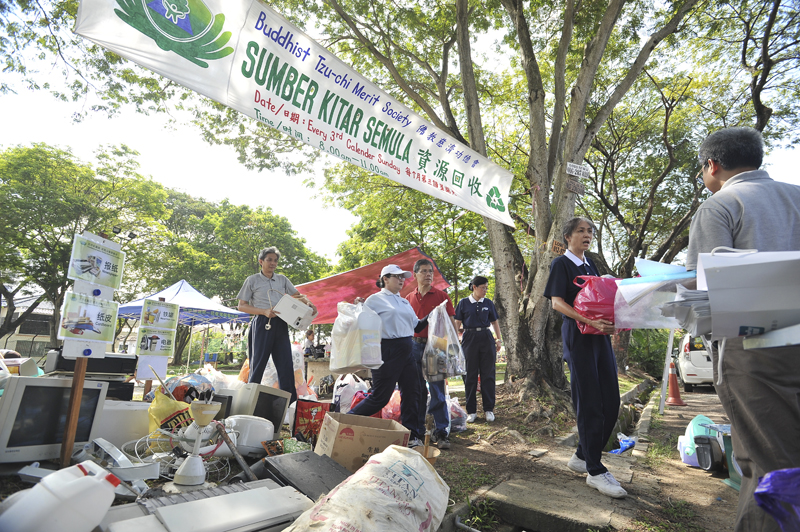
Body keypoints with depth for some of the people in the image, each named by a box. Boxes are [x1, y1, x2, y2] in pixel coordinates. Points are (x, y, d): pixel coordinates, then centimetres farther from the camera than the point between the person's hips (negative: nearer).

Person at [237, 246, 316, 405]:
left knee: (285, 364, 0)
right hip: (262, 324, -3)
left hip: (281, 325, 3)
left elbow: (297, 295, 21)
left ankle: (288, 402, 4)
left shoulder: (282, 279, 17)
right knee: (258, 363, 0)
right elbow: (241, 306, 3)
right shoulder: (252, 280, 6)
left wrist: (308, 303, -2)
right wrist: (264, 311, -12)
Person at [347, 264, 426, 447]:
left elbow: (416, 326, 20)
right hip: (387, 351, -7)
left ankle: (411, 436, 20)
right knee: (380, 396, -2)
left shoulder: (404, 302, 17)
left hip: (407, 350, 7)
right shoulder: (375, 299, -4)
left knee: (411, 392, 7)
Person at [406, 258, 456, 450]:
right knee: (417, 390, 10)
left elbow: (451, 324, 1)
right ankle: (418, 431, 22)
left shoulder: (441, 296, 1)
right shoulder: (409, 299, 10)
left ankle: (441, 433, 8)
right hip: (414, 346, 3)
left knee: (437, 391, -1)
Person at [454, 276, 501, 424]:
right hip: (469, 339, -1)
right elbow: (457, 323, 4)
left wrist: (498, 339, 10)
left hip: (486, 339, 2)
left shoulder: (488, 303, 8)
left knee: (488, 375, 3)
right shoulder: (463, 303, 2)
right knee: (470, 376, 4)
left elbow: (495, 322, 15)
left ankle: (489, 409, 15)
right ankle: (471, 411, 14)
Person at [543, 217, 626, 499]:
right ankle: (595, 471, 6)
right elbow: (557, 302, -12)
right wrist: (590, 321, -24)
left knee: (611, 401, 6)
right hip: (578, 337, -7)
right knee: (589, 404, -4)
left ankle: (582, 456, 21)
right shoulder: (561, 263, -1)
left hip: (601, 337, 7)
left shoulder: (590, 263, 20)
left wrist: (612, 319, 3)